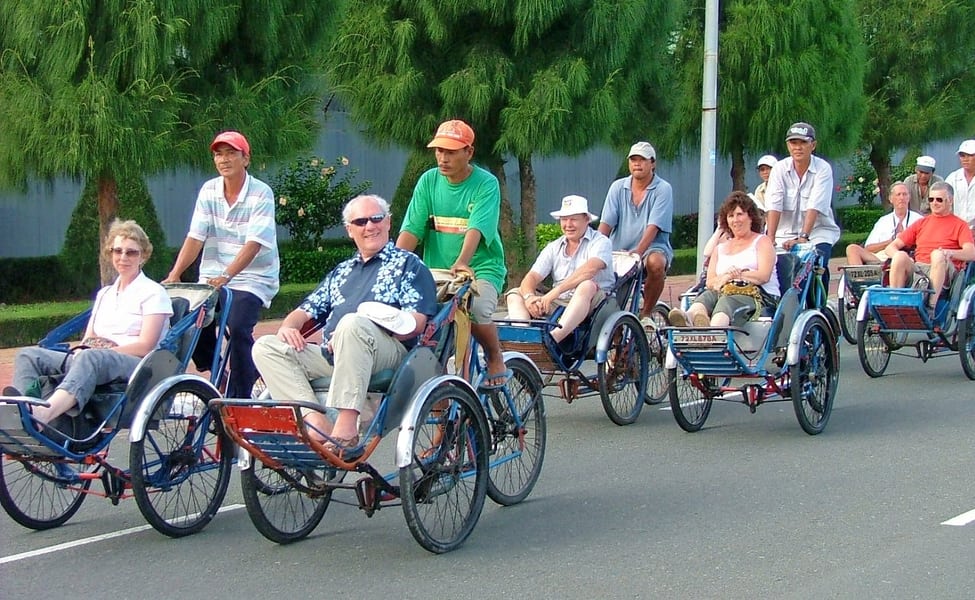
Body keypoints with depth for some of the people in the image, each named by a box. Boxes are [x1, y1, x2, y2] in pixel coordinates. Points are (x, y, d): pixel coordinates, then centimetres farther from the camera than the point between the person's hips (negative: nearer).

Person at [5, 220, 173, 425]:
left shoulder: (153, 292, 8)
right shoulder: (104, 294, 28)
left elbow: (145, 346, -5)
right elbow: (88, 339, 21)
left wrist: (103, 349, -14)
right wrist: (79, 350, -4)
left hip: (136, 366, -7)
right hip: (94, 360, 7)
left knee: (91, 358, -41)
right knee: (28, 356, -13)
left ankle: (45, 413, -65)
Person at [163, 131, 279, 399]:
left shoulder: (261, 194, -10)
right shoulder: (209, 191, 5)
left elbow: (253, 244, -20)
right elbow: (195, 237, -1)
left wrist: (226, 276, -33)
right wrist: (174, 275, -14)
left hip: (252, 279, -5)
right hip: (212, 278, 5)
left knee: (237, 327, -25)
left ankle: (239, 398, -14)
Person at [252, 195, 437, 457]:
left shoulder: (408, 264, 13)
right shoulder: (341, 272, 31)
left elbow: (417, 322, -2)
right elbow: (307, 310, 28)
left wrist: (357, 333, -14)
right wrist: (288, 327, 2)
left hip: (388, 353, -6)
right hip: (331, 356, 6)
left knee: (352, 323, -38)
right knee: (265, 347, -13)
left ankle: (346, 425, -43)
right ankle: (316, 422, -30)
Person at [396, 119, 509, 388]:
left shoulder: (486, 184, -7)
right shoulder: (428, 181, 5)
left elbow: (476, 229, -23)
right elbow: (411, 229, -3)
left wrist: (462, 262, -40)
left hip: (481, 268, -3)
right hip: (436, 269, 4)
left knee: (476, 308, -33)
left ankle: (496, 360, 0)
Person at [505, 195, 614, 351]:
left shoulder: (600, 242, 0)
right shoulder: (553, 248, 15)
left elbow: (590, 269, -21)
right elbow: (531, 277, 4)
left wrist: (556, 291, -30)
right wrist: (529, 297, -21)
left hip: (593, 304, -5)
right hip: (558, 304, 5)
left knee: (587, 285, -37)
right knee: (515, 295, -8)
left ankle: (554, 337, -51)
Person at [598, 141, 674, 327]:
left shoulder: (663, 189, -3)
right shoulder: (618, 187, 8)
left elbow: (653, 227, -15)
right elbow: (606, 223, 1)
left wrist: (637, 253, -28)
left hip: (652, 248, -3)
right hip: (619, 250, 3)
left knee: (656, 263, -37)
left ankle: (646, 314, -12)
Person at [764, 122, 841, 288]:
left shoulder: (823, 169, -9)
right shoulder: (780, 168, -3)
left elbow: (815, 207, -20)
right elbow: (773, 206, -13)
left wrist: (803, 237, -31)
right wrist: (770, 240, -24)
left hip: (818, 231, -2)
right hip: (786, 231, 2)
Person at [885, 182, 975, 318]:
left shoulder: (960, 225, 15)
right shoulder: (921, 223, 26)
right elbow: (891, 247, 19)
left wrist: (951, 253, -24)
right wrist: (900, 258, -6)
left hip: (943, 272, -3)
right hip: (917, 269, 3)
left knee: (938, 254, -36)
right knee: (900, 256, -28)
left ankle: (930, 308, -45)